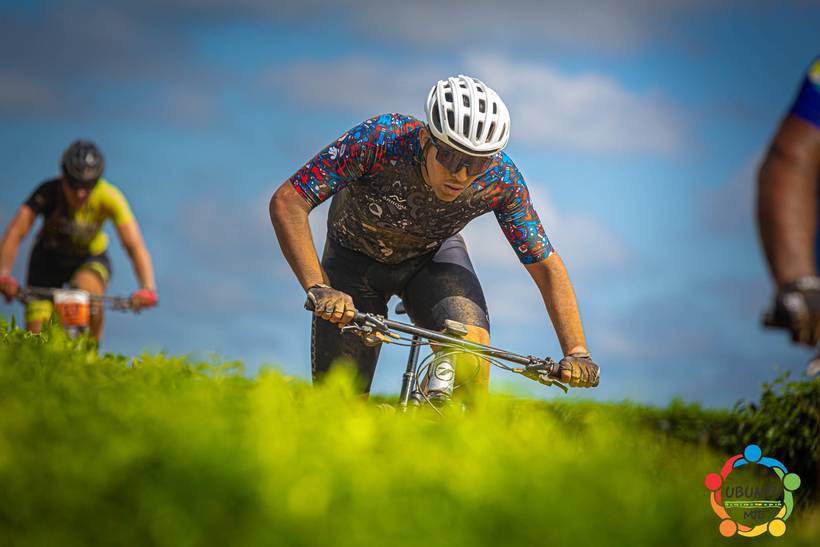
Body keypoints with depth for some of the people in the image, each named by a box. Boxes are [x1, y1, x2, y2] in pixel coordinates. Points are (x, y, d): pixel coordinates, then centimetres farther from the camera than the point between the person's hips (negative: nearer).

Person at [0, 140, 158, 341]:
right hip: (49, 257, 1)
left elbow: (134, 245, -36)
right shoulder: (48, 192, -31)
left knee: (89, 293, -35)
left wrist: (147, 289, -51)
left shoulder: (109, 198, -30)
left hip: (90, 258, 0)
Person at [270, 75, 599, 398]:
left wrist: (576, 352, -30)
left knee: (470, 358, -28)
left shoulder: (500, 178, -30)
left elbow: (546, 265, -19)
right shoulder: (380, 139, -38)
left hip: (434, 255, 1)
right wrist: (316, 288, -51)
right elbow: (286, 203, -39)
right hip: (356, 256, -1)